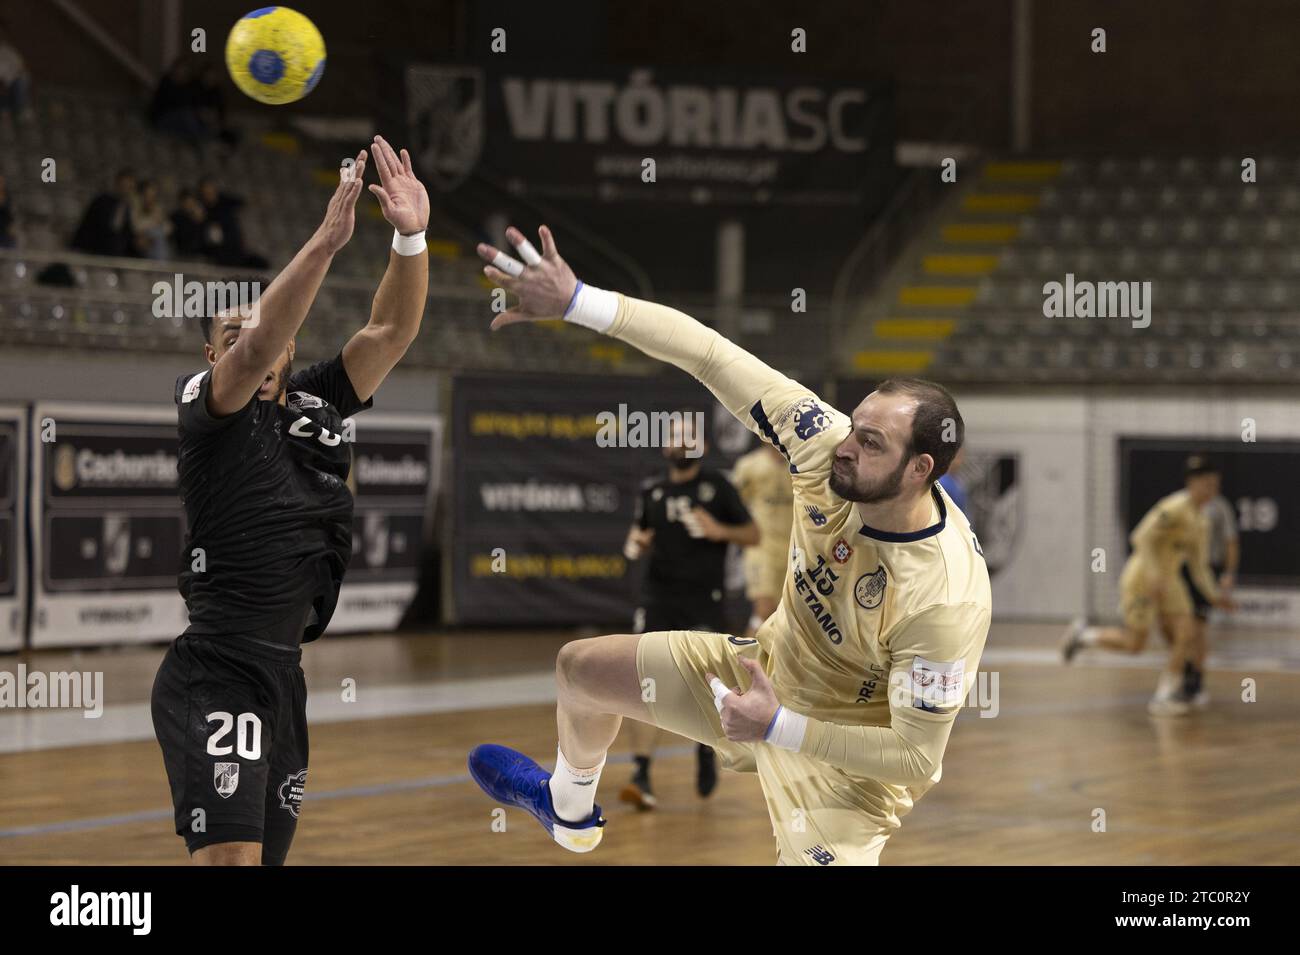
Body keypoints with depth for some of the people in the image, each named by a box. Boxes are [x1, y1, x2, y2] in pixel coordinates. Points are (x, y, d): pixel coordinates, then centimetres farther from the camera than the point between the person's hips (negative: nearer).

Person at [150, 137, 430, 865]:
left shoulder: (316, 403, 12)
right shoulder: (205, 406, -4)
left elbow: (391, 332, 0)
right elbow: (255, 353, -25)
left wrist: (411, 237, -17)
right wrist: (325, 243, -35)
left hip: (285, 675, 7)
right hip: (216, 675, -7)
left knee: (266, 857, 12)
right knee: (228, 858, -20)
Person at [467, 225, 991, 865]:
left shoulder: (947, 603, -38)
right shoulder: (829, 449, -25)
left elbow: (917, 757, -31)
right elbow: (708, 355, -24)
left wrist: (779, 727, -33)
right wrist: (576, 301, -29)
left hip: (845, 759, -6)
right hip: (769, 668, 6)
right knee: (580, 668, 18)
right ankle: (569, 813, 51)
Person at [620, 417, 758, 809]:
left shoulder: (716, 485, 0)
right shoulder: (651, 490, 9)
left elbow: (753, 535, 3)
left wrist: (720, 531, -15)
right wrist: (635, 545, 0)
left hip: (703, 603, -2)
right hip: (658, 599, 2)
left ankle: (706, 748, 31)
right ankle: (641, 775, -9)